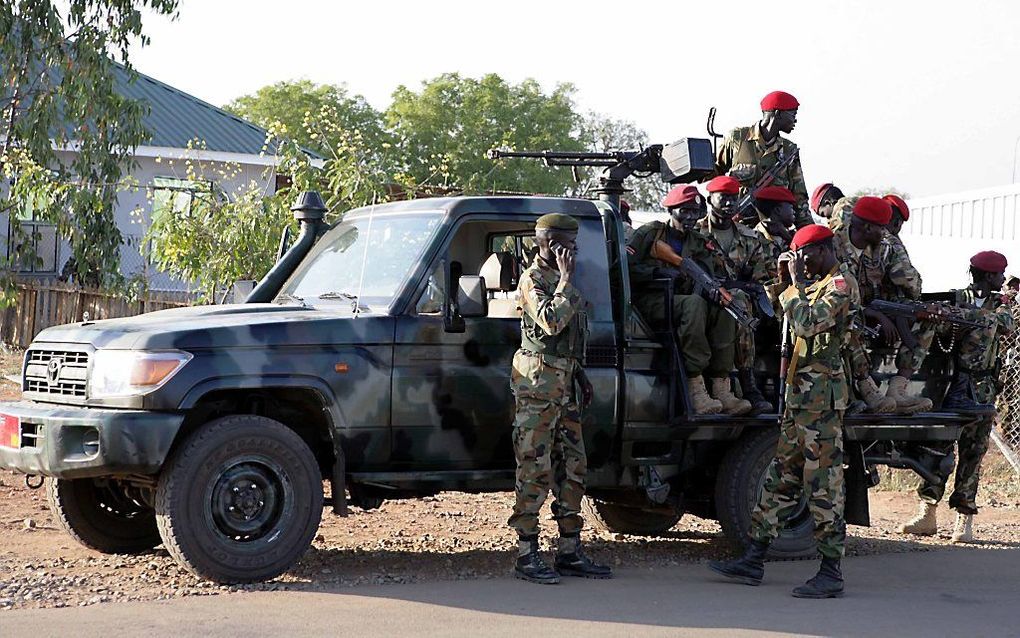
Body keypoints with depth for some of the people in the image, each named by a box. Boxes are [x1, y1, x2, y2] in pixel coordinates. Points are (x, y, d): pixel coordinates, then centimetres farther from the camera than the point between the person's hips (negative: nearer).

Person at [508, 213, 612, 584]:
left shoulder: (559, 278, 19)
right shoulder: (533, 279, -9)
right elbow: (551, 322, -26)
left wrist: (580, 376, 23)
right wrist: (566, 280, -18)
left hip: (563, 383, 10)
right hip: (539, 383, -10)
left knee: (572, 467, 10)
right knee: (535, 471, -8)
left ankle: (570, 552, 16)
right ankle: (527, 556, -5)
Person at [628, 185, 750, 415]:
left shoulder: (701, 243, 19)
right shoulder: (649, 234, 6)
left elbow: (718, 273, 9)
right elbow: (625, 269, -3)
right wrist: (658, 272, -14)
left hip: (679, 302, 5)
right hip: (649, 301, -5)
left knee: (722, 308, -24)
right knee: (694, 303, -35)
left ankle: (722, 388, -31)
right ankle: (696, 389, -42)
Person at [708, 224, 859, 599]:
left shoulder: (841, 284, -11)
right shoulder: (818, 284, 20)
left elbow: (807, 323, -22)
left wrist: (796, 283, -10)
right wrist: (791, 281, 12)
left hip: (822, 395, -10)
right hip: (800, 395, 10)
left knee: (822, 484, -8)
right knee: (781, 476, 11)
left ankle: (831, 573, -4)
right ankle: (753, 560, 15)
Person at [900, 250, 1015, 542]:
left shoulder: (1000, 303, 10)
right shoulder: (956, 299, 4)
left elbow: (1007, 326, -9)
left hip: (983, 389, 2)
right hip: (952, 383, -2)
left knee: (972, 452, 2)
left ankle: (964, 519, 4)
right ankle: (927, 514, 2)